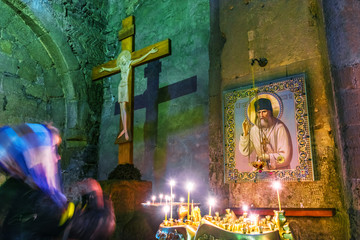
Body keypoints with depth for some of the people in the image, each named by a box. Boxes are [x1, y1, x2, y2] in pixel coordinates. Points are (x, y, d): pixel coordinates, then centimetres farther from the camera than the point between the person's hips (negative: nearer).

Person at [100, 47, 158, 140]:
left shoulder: (130, 63, 1)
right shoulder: (121, 66, 17)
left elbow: (140, 59, -7)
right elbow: (111, 69, 35)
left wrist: (150, 52, -13)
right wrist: (104, 69, 51)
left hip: (126, 85, -6)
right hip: (120, 86, 6)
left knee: (123, 108, -16)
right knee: (121, 108, 3)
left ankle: (125, 131, -19)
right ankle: (124, 129, 7)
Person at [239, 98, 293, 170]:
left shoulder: (280, 128, -13)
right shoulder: (254, 129, 0)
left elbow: (286, 156, -11)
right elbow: (245, 152, 2)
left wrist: (268, 157, -16)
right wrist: (245, 134, -8)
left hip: (279, 169, -3)